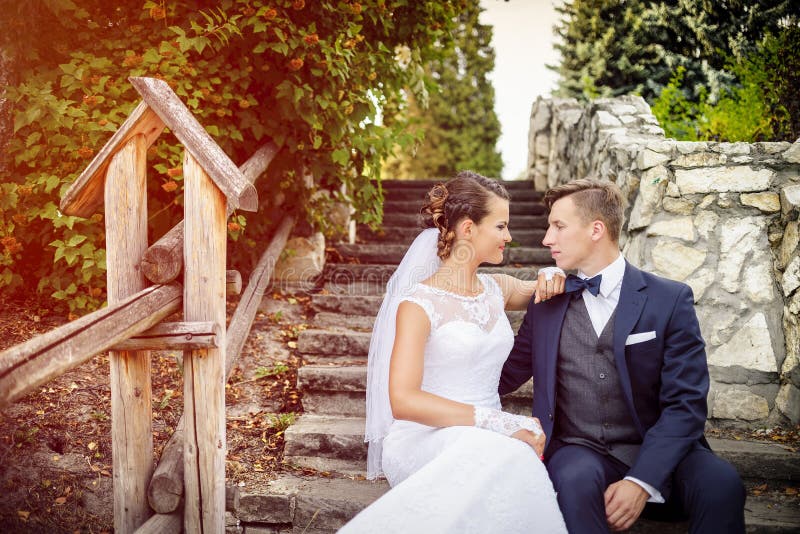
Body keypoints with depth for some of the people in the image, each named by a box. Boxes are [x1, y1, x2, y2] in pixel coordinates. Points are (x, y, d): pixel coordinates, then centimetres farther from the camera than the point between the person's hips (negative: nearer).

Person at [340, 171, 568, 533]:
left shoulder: (497, 289, 13)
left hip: (488, 441, 5)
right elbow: (402, 400, -17)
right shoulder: (419, 303, -6)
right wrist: (499, 423, -24)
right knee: (506, 457, -36)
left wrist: (553, 281, 6)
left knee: (518, 456, -31)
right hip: (427, 439, -5)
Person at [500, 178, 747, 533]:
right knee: (576, 478, -34)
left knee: (720, 482, -30)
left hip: (657, 453, 0)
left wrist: (641, 480, -20)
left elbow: (685, 404, -8)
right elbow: (504, 377, 14)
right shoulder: (546, 304, 9)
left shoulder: (670, 299, -1)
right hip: (578, 451, 1)